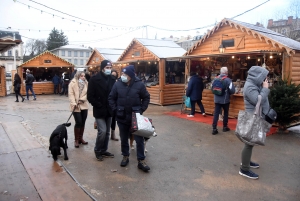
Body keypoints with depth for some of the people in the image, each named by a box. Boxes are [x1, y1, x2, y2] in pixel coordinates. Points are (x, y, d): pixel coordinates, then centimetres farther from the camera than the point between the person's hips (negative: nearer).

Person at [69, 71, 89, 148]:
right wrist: (74, 103, -22)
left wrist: (81, 99, -12)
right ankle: (76, 140, 7)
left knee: (83, 123, 10)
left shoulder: (86, 83, 10)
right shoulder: (73, 83, -4)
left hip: (84, 105, 5)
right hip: (76, 106, -5)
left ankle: (80, 138, 24)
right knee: (78, 123, -7)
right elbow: (71, 94, -11)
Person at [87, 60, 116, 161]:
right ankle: (97, 150, 12)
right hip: (99, 111, -5)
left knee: (107, 132, 11)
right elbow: (90, 96, -10)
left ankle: (104, 150, 27)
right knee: (102, 131, -10)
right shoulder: (94, 79, -8)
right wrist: (99, 106, -14)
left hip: (109, 111, 5)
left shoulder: (112, 79, 5)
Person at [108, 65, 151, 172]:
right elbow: (111, 98, 5)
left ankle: (141, 160, 12)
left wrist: (141, 110, -3)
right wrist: (115, 110, -2)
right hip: (122, 117, 2)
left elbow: (146, 98, 3)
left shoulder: (139, 84, -8)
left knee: (139, 139, 1)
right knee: (124, 138, 14)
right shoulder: (118, 84, -5)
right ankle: (125, 156, 33)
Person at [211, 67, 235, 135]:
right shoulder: (228, 80, -13)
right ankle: (225, 127, 27)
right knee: (225, 113, 15)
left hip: (217, 99, 3)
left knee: (216, 113, 3)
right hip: (225, 100, -3)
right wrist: (228, 93, 5)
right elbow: (232, 90, -15)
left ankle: (214, 129, 0)